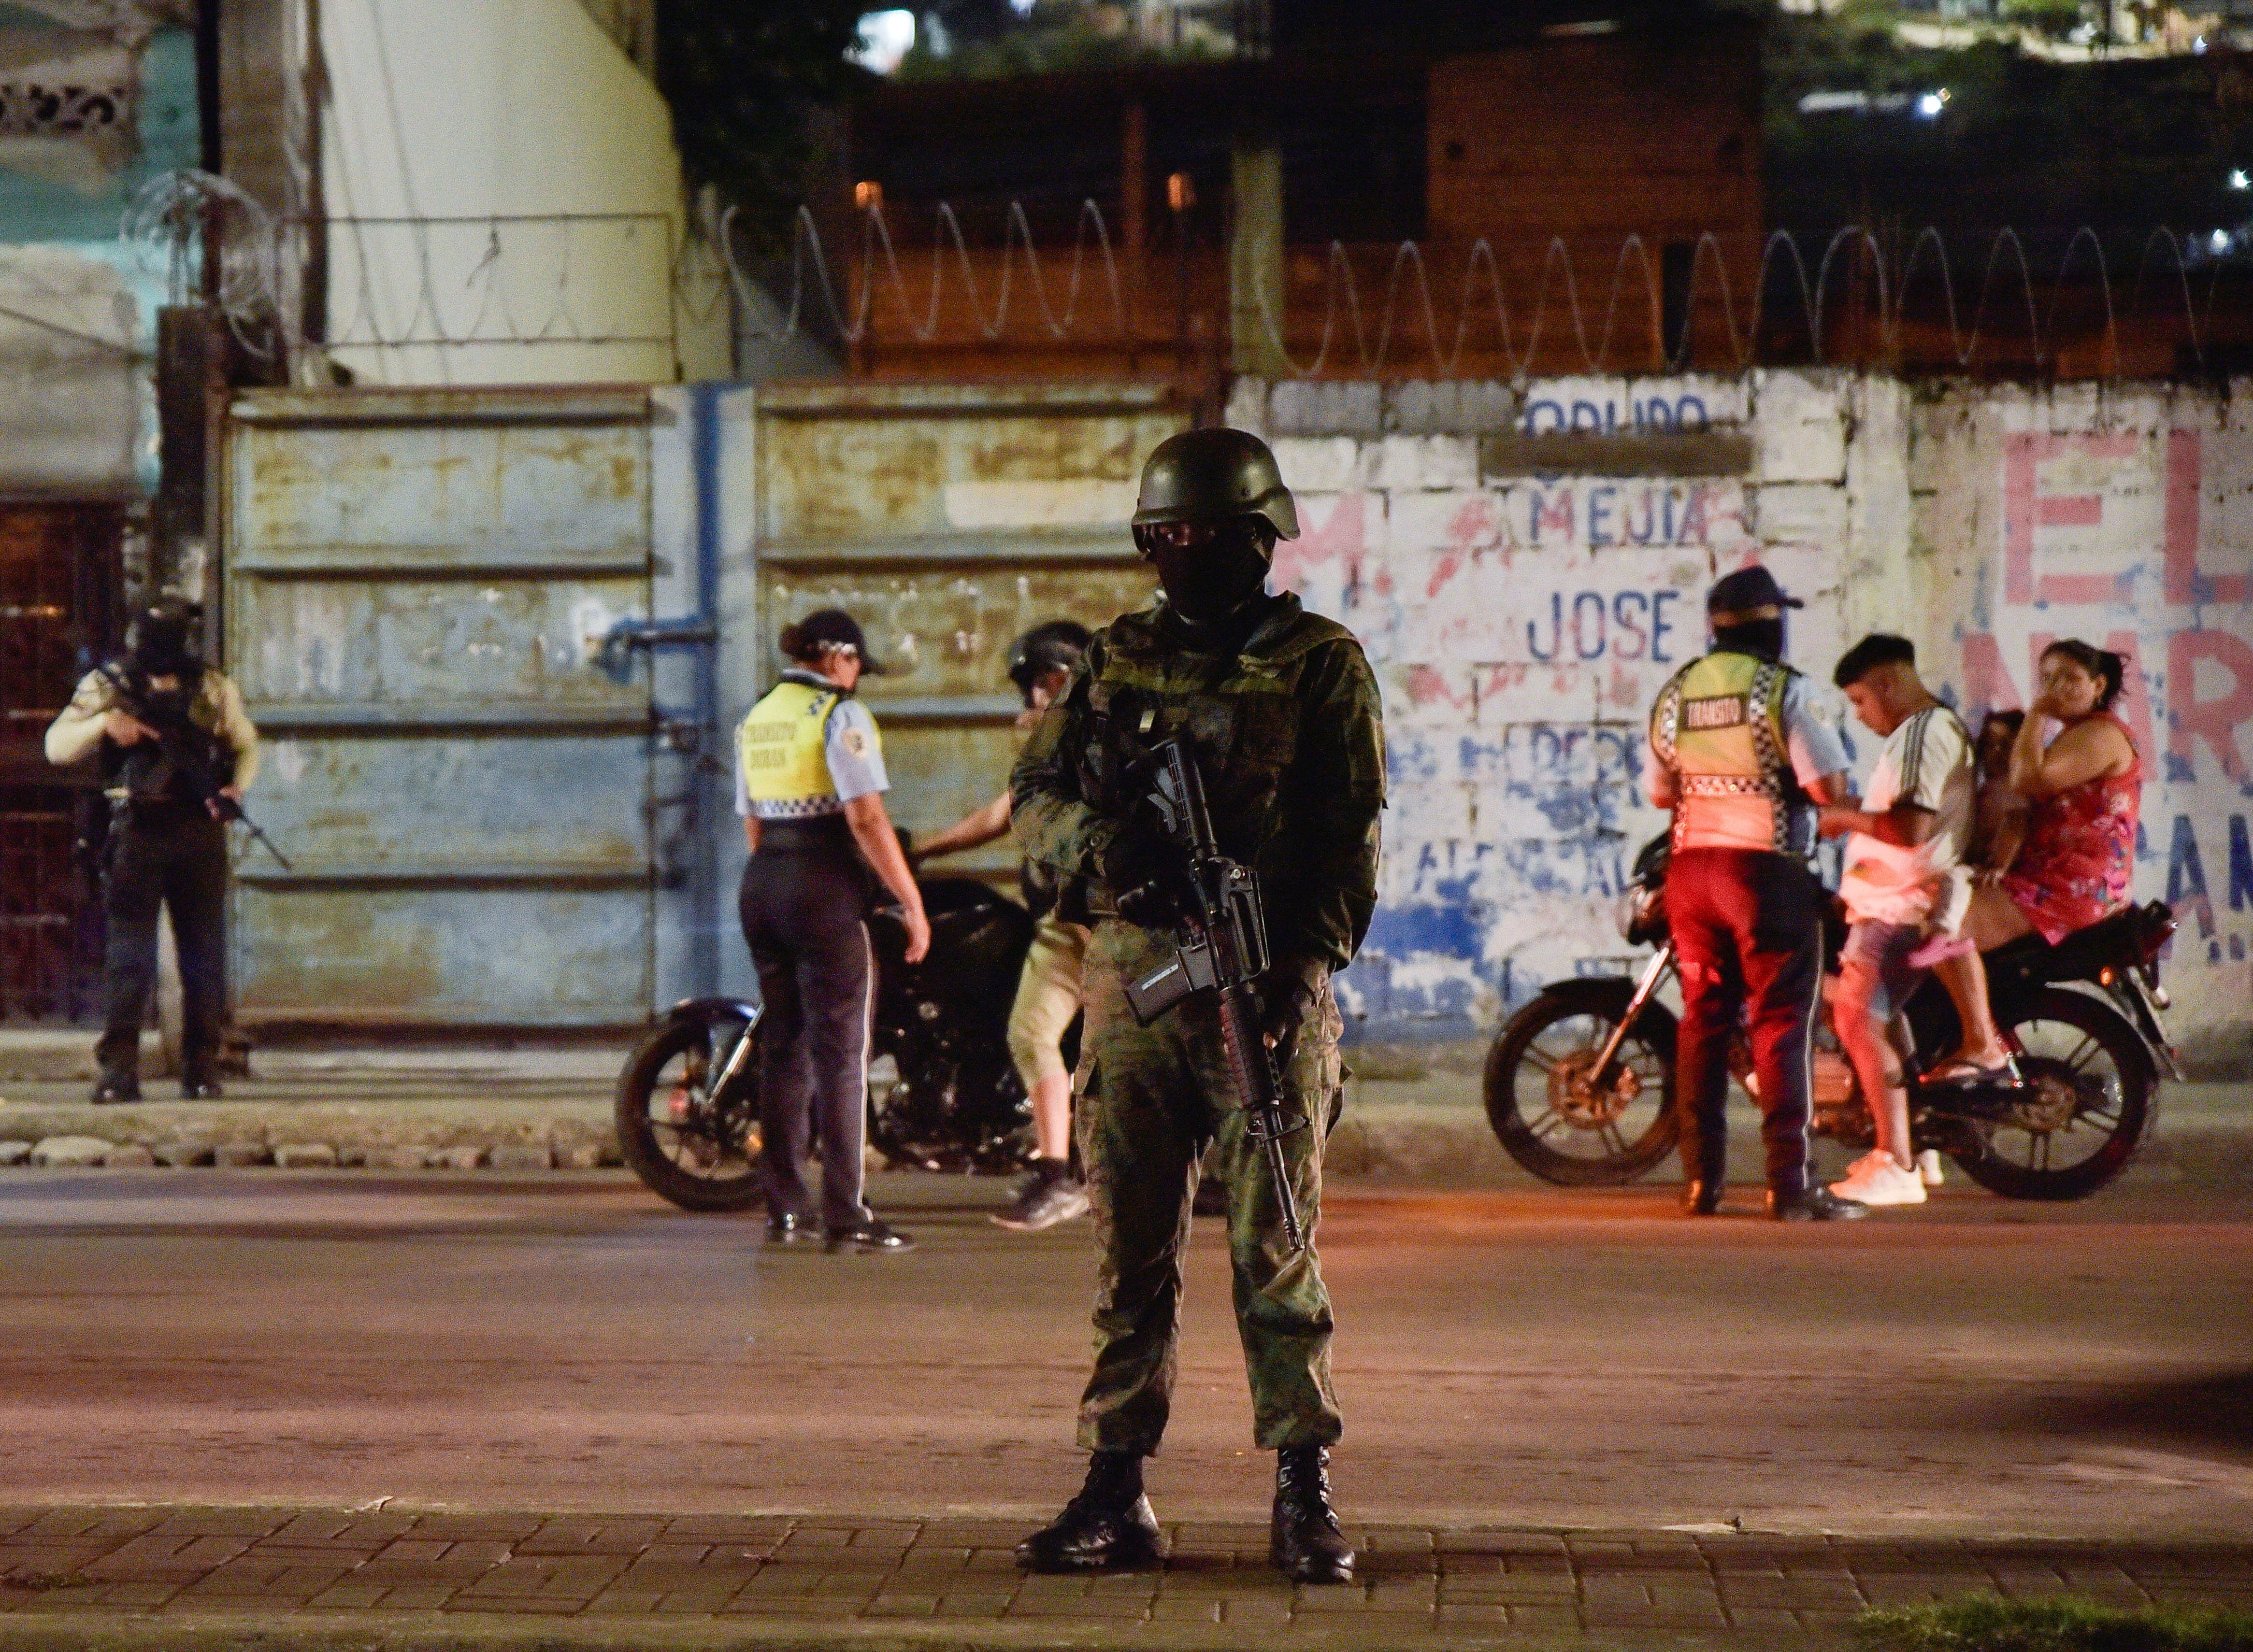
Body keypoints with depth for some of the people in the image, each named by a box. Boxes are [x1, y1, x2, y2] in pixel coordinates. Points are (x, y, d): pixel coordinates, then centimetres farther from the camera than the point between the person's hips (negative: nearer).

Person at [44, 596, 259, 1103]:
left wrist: (236, 786, -4)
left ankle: (201, 1070, 9)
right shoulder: (108, 686, 4)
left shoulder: (216, 689, 8)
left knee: (204, 955, 3)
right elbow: (57, 747, 1)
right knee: (130, 952, -6)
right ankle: (119, 1070, -7)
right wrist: (103, 723, -18)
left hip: (201, 833, 2)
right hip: (137, 832, -2)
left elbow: (246, 746, 17)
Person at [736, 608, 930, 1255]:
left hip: (762, 886, 8)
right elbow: (867, 819, -17)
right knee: (839, 1053, -5)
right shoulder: (840, 715, -9)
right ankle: (844, 1215, -6)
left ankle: (784, 1209, 14)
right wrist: (912, 903, -14)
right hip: (826, 887, -8)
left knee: (782, 1048, 12)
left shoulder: (757, 719, 15)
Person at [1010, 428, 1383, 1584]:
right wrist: (1097, 838, -12)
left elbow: (1351, 834, -4)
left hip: (1263, 983, -4)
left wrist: (1304, 961, -17)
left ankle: (1304, 1498, 1)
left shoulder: (1320, 664, 1)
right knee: (1128, 1250, 6)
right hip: (1133, 978, 4)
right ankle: (1115, 1494, 12)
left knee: (1275, 1250, -4)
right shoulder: (1119, 656, 13)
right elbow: (1035, 793, 10)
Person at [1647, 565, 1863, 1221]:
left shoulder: (1675, 694, 8)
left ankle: (1701, 1180, 10)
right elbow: (1828, 786, -16)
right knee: (1781, 1026, -4)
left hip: (1691, 866, 6)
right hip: (1766, 870, -6)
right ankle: (1789, 1184, -7)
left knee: (1703, 1022, 11)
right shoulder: (1781, 689, -11)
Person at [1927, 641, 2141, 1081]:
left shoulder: (2101, 735, -11)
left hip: (2073, 889, -12)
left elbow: (2028, 780, -23)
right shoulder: (2075, 738, 25)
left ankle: (1983, 1047, -27)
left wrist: (2035, 715, -13)